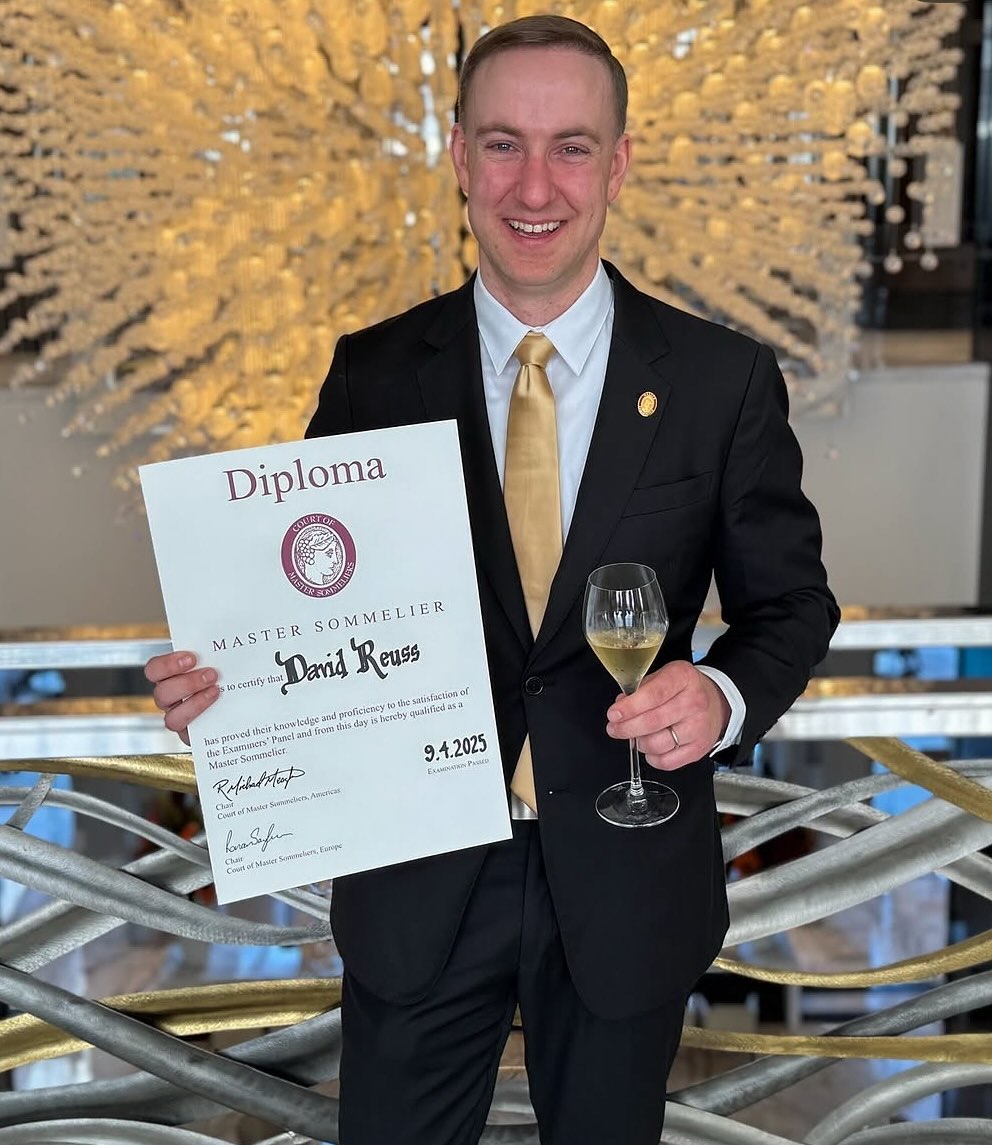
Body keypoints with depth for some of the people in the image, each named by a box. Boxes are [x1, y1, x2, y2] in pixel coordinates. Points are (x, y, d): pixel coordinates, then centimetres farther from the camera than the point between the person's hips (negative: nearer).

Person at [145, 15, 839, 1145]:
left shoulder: (726, 380, -7)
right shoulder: (373, 372, -5)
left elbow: (787, 599, 0)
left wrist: (724, 696, -20)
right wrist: (222, 675, -18)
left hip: (626, 885, 0)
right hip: (417, 882, 1)